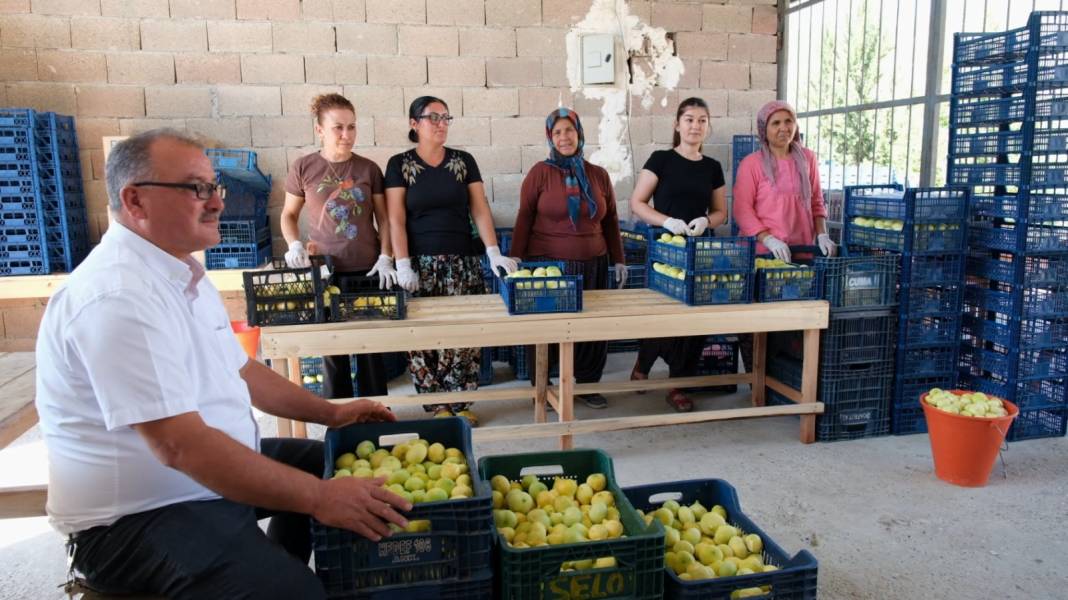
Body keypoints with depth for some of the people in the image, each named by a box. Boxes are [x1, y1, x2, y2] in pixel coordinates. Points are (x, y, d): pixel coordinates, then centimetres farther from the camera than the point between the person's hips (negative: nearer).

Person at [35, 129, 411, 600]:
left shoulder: (183, 274, 8)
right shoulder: (117, 297, -25)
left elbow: (239, 370, 18)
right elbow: (181, 445, -31)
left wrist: (330, 412, 12)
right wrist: (319, 498, -29)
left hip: (213, 470, 10)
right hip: (135, 518, -10)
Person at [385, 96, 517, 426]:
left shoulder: (464, 161, 9)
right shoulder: (400, 164, 3)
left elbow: (480, 210, 5)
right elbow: (396, 219, -2)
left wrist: (494, 254, -7)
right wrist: (403, 266, -11)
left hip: (462, 263, 2)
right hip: (421, 264, -2)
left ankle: (460, 402, 12)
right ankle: (436, 405, 11)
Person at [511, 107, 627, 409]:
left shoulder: (599, 175, 8)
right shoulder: (540, 173, -3)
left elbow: (611, 222, 14)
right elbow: (524, 221, -2)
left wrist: (618, 260, 11)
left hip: (593, 266, 3)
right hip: (548, 265, -3)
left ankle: (588, 385, 24)